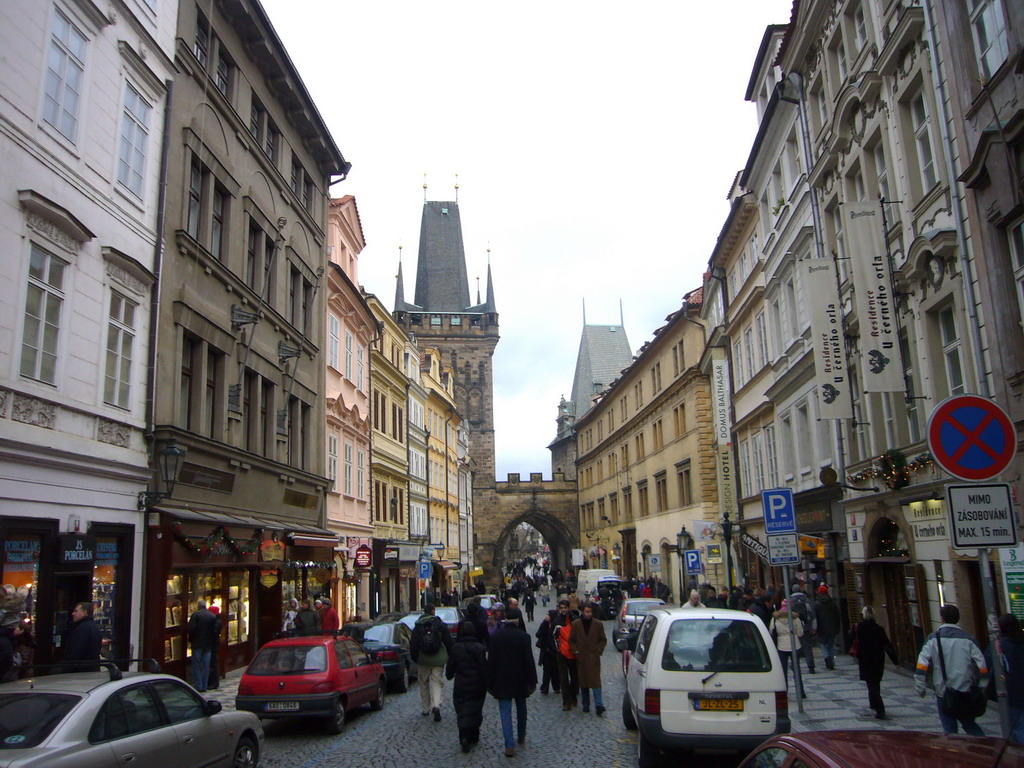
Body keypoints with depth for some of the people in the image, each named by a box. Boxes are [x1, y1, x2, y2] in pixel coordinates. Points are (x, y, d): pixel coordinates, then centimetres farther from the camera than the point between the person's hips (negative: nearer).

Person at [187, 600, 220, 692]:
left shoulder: (195, 615, -8)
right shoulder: (213, 616, 2)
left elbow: (191, 629, -13)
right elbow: (217, 630, -1)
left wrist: (190, 639, 2)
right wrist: (213, 640, 11)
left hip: (197, 644, -3)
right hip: (208, 644, 3)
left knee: (196, 665, 4)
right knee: (206, 666, 9)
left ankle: (198, 687, 1)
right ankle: (204, 687, 11)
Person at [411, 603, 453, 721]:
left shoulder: (418, 626, 0)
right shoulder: (441, 625, -3)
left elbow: (413, 645, 1)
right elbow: (448, 642, 0)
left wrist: (415, 660, 10)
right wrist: (449, 658, 11)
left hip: (423, 660, 1)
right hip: (438, 660, -1)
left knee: (424, 684, 15)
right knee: (436, 683, 2)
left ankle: (426, 708, 21)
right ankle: (436, 705, -19)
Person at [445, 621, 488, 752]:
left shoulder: (456, 648, -6)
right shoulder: (480, 648, -6)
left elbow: (450, 667, 2)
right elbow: (484, 668, -6)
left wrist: (449, 675, 22)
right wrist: (486, 684, 1)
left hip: (461, 686, -1)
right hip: (477, 686, 1)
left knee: (462, 712, 1)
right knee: (476, 711, 15)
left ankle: (464, 738, -15)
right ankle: (474, 736, 22)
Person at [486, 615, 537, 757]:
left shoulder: (495, 636, -7)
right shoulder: (523, 636, -10)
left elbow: (491, 660, -5)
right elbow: (529, 660, -10)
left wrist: (490, 683, 2)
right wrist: (532, 682, -4)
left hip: (501, 681, -1)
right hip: (520, 680, 1)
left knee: (505, 711, 1)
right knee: (521, 708, 21)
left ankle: (509, 745, -8)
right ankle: (521, 736, 37)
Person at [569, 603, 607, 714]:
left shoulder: (598, 624, 0)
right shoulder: (575, 624, 1)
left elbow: (603, 640, 8)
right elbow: (571, 640, 8)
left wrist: (598, 651, -2)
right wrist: (576, 651, -2)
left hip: (594, 658, -1)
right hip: (581, 658, 2)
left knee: (595, 680, -9)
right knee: (583, 681, 7)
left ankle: (599, 705, -12)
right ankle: (586, 704, 17)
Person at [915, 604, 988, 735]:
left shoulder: (933, 639, -6)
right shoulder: (968, 639, -6)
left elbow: (922, 666, -8)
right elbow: (982, 669, -4)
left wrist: (920, 688, 3)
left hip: (943, 694, -1)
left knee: (949, 730, 11)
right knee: (971, 726, 19)